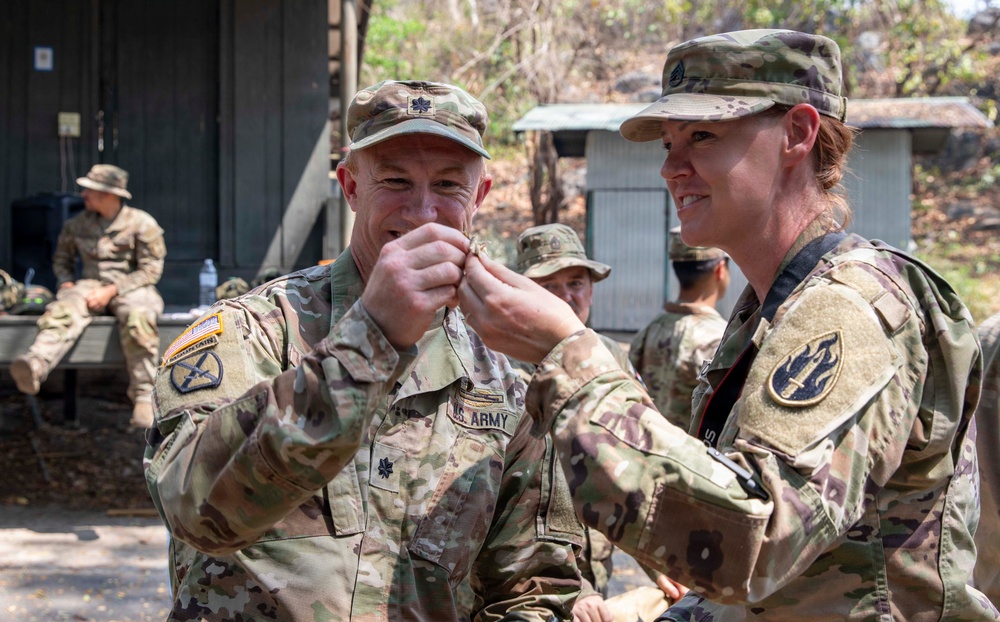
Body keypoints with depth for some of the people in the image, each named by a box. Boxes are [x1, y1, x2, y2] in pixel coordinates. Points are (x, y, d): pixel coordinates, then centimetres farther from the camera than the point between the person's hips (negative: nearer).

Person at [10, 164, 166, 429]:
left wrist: (111, 290, -15)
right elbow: (61, 258, 26)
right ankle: (35, 365, -61)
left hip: (131, 287, -3)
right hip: (90, 286, 3)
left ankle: (144, 398, -35)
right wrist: (67, 284, 3)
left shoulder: (142, 223, -1)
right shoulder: (77, 224, 14)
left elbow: (151, 270, -6)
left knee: (137, 318, -39)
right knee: (62, 311, -32)